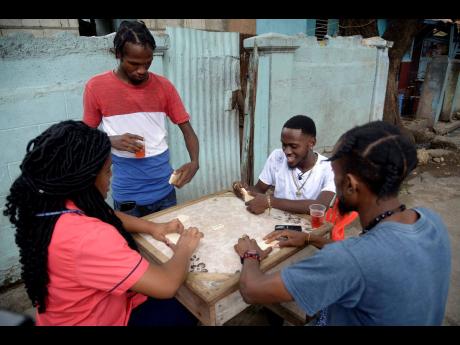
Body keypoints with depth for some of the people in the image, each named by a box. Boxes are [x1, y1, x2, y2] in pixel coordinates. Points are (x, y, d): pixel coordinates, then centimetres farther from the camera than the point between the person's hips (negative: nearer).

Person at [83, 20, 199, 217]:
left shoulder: (163, 86, -2)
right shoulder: (96, 87, -7)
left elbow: (187, 129, 0)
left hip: (164, 190, 2)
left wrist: (194, 162, -19)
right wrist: (112, 141, -18)